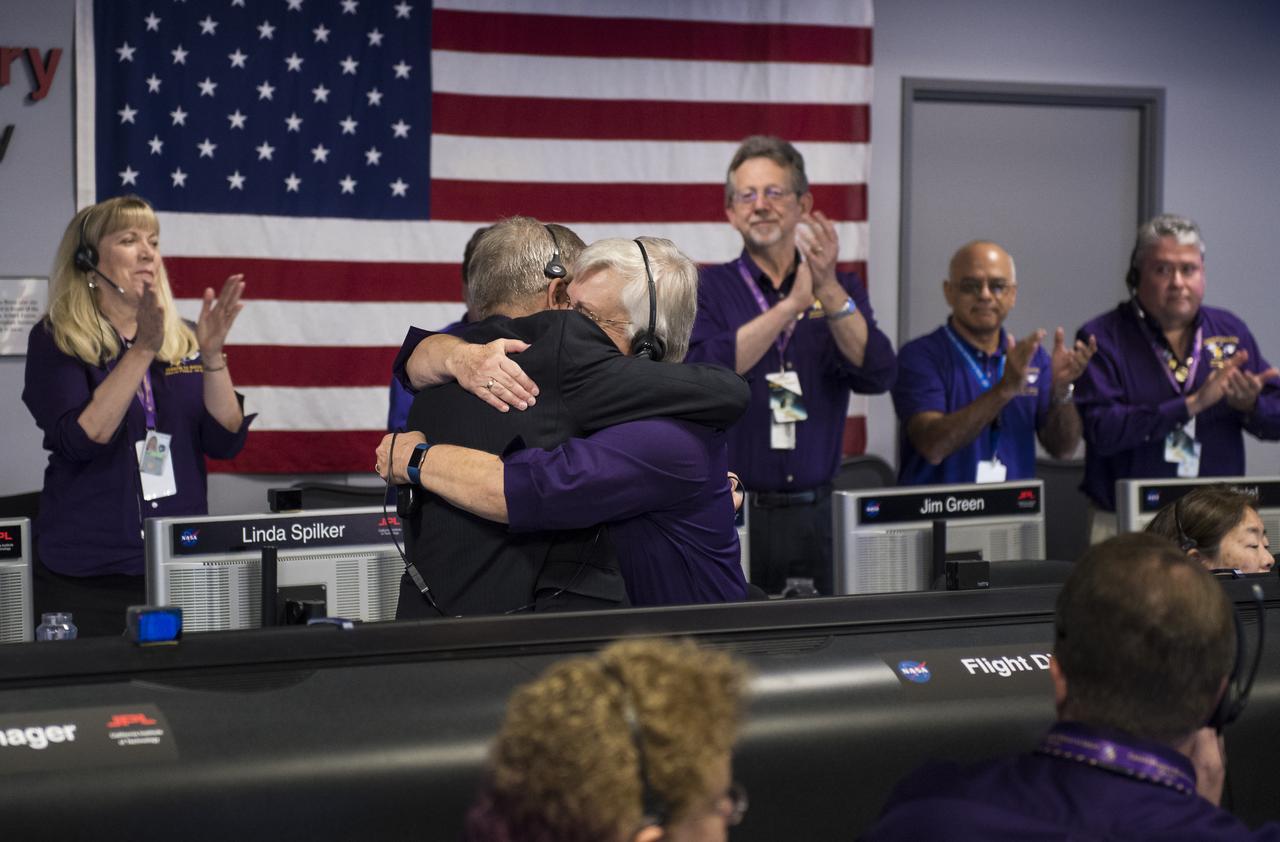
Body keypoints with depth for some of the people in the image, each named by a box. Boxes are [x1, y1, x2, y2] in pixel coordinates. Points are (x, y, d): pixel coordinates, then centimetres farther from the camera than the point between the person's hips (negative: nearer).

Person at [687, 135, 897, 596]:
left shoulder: (841, 288, 10)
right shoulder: (708, 289, 2)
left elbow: (877, 376, -6)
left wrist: (828, 291, -18)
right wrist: (792, 304, -18)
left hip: (818, 511, 2)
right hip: (732, 515, -2)